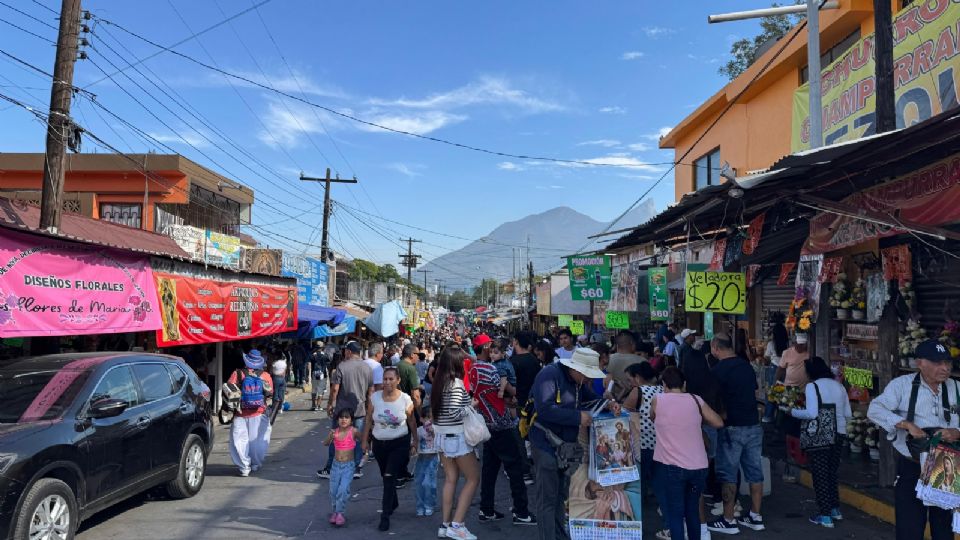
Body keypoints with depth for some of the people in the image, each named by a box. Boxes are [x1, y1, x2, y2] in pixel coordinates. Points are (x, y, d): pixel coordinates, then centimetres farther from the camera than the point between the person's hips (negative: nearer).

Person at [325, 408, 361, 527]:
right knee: (333, 490, 7)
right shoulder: (334, 432, -4)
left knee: (343, 489, -15)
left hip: (348, 465, -3)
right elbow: (326, 443, -14)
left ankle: (340, 513, 2)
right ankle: (335, 511, 27)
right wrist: (330, 437, -32)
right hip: (336, 465, 3)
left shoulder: (353, 431, -11)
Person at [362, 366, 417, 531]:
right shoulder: (374, 397, -6)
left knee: (389, 477, -11)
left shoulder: (405, 400, -11)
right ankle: (393, 503, 42)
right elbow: (368, 420, 4)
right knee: (386, 477, 17)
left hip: (399, 444, -3)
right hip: (379, 443, 3)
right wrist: (364, 440, 5)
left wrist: (415, 443, 4)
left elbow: (412, 423, 1)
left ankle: (385, 516, -2)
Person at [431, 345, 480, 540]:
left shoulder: (439, 381, 5)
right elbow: (455, 413, -25)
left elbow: (439, 408, 10)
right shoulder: (456, 383, -19)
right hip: (457, 437, -8)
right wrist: (471, 406, -10)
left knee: (450, 479, 14)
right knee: (473, 479, 3)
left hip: (442, 435, 8)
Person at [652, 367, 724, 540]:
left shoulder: (658, 400, -2)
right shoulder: (696, 400, 3)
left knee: (674, 513, 3)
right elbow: (718, 422, 7)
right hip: (698, 467, 4)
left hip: (669, 467, -4)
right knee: (693, 511, 21)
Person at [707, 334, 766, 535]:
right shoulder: (746, 365, 8)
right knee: (755, 471, 12)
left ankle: (728, 520, 7)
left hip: (733, 428, -7)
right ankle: (755, 517, 20)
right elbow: (754, 393, 16)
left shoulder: (719, 369, -12)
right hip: (754, 425, 7)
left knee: (728, 474, 1)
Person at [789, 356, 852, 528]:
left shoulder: (812, 386, -12)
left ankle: (825, 517, 7)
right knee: (832, 472, 20)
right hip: (838, 433, 6)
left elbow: (812, 413, -21)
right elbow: (848, 414, 10)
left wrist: (793, 412, -7)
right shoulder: (839, 386, 7)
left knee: (820, 474, 3)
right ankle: (835, 509, 29)